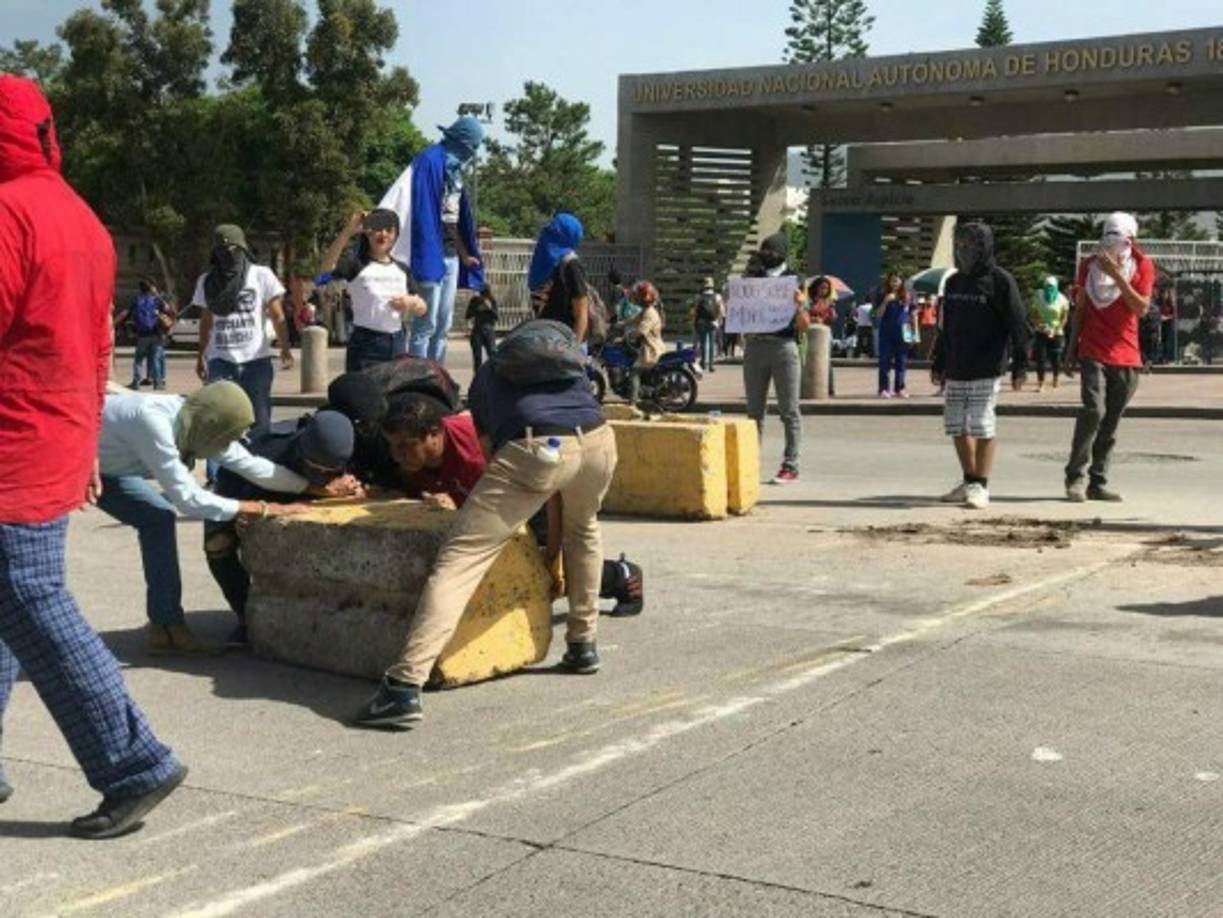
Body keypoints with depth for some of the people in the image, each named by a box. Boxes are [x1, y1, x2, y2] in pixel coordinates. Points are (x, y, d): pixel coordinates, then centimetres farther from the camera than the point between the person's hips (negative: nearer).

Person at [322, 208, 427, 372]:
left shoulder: (402, 269, 12)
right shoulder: (357, 264, -4)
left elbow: (422, 309, 15)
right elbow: (327, 266, -25)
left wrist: (410, 302, -10)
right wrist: (347, 231, -33)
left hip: (397, 342, 6)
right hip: (366, 344, -6)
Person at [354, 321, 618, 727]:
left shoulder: (487, 375, 32)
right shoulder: (565, 342, 38)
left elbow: (489, 449, 31)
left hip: (534, 449, -3)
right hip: (598, 441, 3)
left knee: (460, 559, -3)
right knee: (582, 530, 36)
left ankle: (406, 685, -15)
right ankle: (583, 645, 37)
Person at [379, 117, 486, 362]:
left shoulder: (454, 167, 16)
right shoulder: (430, 161, -10)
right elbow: (421, 210, -18)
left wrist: (464, 254, 22)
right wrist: (426, 256, -25)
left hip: (451, 254, 9)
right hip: (433, 253, -9)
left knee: (444, 324, 10)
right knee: (426, 323, -8)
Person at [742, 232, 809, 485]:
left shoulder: (793, 282, 2)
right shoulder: (751, 279, 12)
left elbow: (804, 326, -1)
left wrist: (800, 306, -20)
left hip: (783, 347, -4)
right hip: (755, 346, 4)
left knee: (789, 411, -2)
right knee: (754, 410, 8)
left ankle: (790, 466, 0)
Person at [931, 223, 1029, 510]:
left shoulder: (1000, 282, -7)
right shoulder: (954, 282, 14)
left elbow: (1018, 325, -10)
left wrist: (1020, 365, -14)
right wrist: (938, 364, 20)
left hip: (986, 371, -7)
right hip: (956, 371, 7)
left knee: (982, 426, -6)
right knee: (956, 426, 9)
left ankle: (981, 487, 0)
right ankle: (969, 481, 21)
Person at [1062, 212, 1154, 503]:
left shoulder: (1142, 266, 3)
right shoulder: (1090, 265, 7)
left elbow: (1142, 308, -10)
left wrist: (1118, 276, -17)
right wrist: (1072, 345, 10)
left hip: (1126, 356, 1)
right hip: (1093, 353, -1)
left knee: (1111, 421, 3)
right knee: (1094, 410, -17)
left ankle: (1097, 482, 10)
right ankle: (1076, 476, -7)